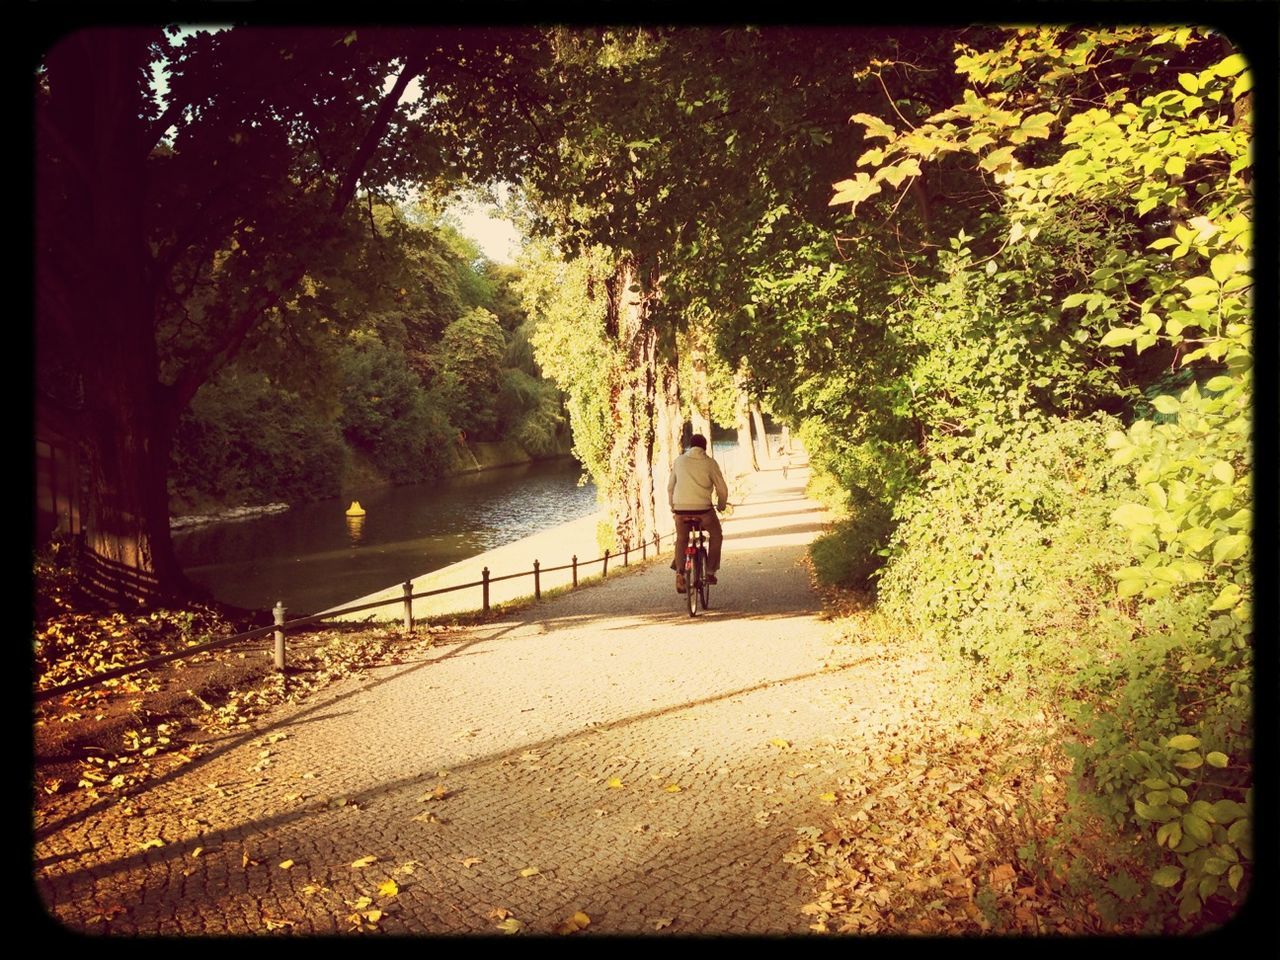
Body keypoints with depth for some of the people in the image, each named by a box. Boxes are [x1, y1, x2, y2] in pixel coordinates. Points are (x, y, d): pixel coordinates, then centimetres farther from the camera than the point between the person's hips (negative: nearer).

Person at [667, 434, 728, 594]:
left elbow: (670, 487, 17)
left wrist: (672, 506, 31)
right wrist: (721, 505, 22)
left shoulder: (679, 461, 10)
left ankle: (679, 572, 7)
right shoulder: (709, 463, 2)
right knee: (716, 535, 22)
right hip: (703, 509, -2)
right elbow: (722, 489, 4)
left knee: (681, 539, 24)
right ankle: (710, 572, 17)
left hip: (681, 509, 2)